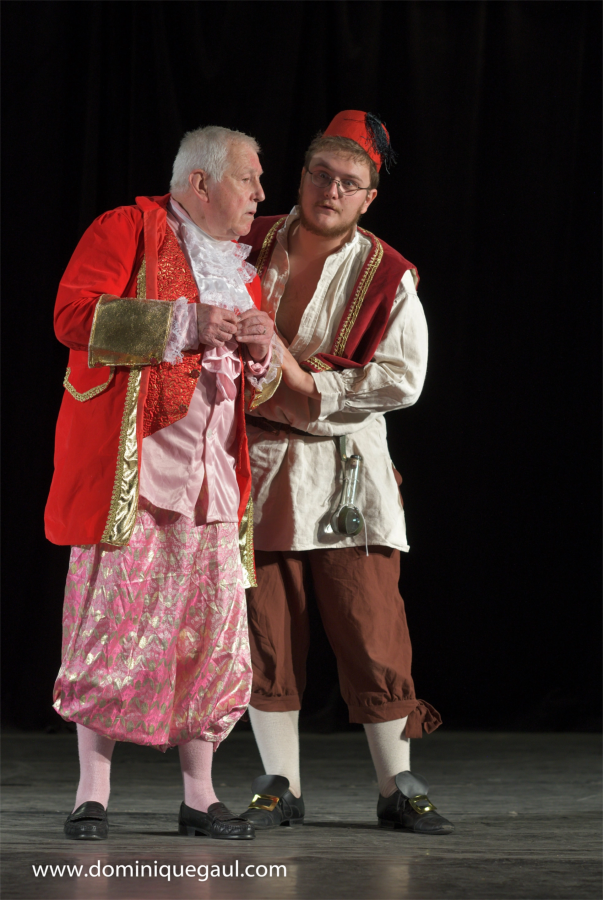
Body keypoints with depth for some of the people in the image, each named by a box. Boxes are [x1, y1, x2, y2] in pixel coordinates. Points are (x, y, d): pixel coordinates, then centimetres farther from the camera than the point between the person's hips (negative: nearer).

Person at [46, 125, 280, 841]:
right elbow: (74, 316, -14)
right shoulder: (128, 230, -1)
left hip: (211, 474, 6)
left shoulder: (241, 266, 21)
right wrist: (186, 323, -17)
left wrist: (262, 351, 4)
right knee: (112, 626, -7)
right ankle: (92, 794, -1)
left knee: (210, 630, 3)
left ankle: (199, 796, 10)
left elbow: (258, 384, 28)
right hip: (126, 463, -6)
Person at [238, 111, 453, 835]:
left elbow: (402, 378, -8)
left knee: (372, 632, -4)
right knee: (266, 630, 2)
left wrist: (308, 383, -14)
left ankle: (398, 788, 6)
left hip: (345, 471, -2)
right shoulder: (250, 247, 6)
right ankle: (280, 787, 12)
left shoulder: (388, 276, 0)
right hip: (257, 467, 2)